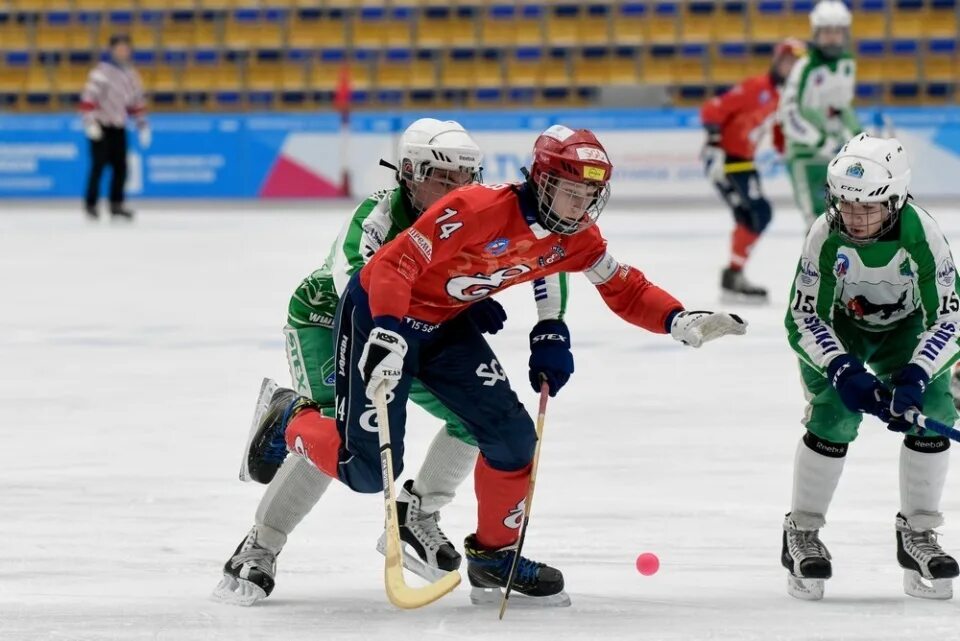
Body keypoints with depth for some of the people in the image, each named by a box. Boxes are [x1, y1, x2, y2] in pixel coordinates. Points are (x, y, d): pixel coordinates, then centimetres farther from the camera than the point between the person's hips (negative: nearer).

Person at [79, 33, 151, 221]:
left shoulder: (131, 74, 10)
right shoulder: (102, 72, -13)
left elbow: (137, 101, 18)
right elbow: (89, 97, -19)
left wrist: (142, 125, 15)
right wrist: (90, 121, -26)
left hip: (118, 128, 6)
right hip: (100, 127, -6)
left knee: (121, 167, 3)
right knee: (99, 165, -10)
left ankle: (116, 205, 11)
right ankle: (90, 205, -3)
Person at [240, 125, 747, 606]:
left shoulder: (575, 238, -7)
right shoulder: (477, 209, -31)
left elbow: (625, 290, 2)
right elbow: (394, 263, -33)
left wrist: (680, 322, -15)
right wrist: (386, 335, -43)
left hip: (445, 324, 7)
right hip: (379, 311, -7)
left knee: (512, 437, -4)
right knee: (371, 467, -9)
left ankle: (495, 556, 14)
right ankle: (287, 421, 19)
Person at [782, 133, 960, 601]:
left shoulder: (921, 234, -32)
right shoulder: (825, 236, -31)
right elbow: (803, 319, -25)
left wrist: (914, 377, -42)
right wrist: (844, 371, -40)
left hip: (904, 326, 1)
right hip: (835, 325, -1)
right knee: (834, 412, -22)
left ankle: (917, 536, 0)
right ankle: (800, 535, -5)